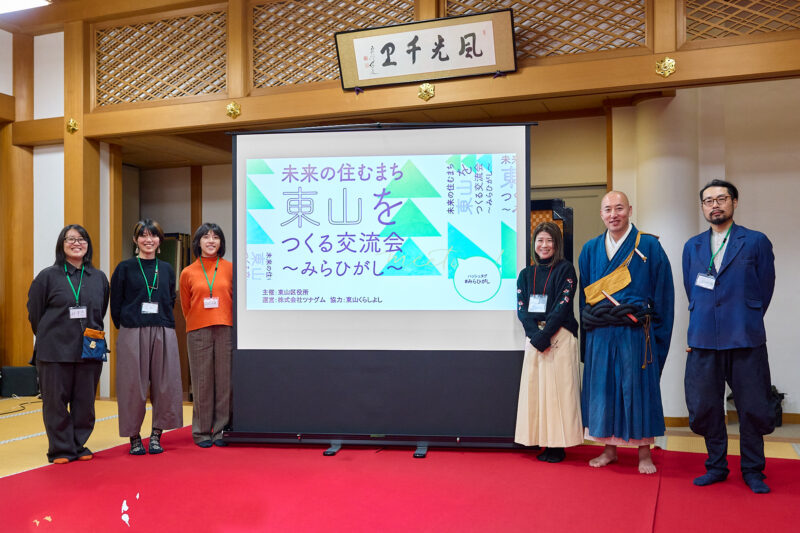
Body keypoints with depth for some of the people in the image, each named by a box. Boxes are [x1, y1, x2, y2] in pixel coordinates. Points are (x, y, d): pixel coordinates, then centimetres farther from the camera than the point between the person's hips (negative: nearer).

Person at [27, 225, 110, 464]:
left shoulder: (99, 278, 8)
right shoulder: (48, 276, -1)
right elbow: (34, 312, 4)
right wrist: (49, 338, 8)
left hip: (90, 351, 3)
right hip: (54, 352, -3)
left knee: (85, 401, 7)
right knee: (56, 401, 3)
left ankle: (79, 445, 22)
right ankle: (60, 449, 15)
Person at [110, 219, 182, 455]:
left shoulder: (166, 269, 11)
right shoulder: (125, 268, 2)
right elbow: (116, 305, 3)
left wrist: (163, 324, 8)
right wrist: (127, 328, 2)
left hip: (163, 333, 3)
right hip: (132, 334, -3)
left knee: (164, 384, 2)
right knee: (133, 386, 1)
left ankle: (156, 435, 15)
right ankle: (134, 437, 13)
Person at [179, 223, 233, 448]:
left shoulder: (230, 269, 6)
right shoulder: (188, 273, 7)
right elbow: (186, 307, 15)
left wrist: (223, 321, 11)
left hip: (225, 330, 0)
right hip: (198, 332, 0)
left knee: (225, 380, 1)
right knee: (202, 382, 2)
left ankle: (221, 430, 12)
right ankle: (202, 432, 12)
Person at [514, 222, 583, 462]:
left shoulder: (565, 269, 2)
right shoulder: (526, 274, 14)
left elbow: (562, 306, -8)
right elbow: (521, 308, 5)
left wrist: (544, 335, -15)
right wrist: (535, 335, -11)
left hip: (559, 336, -4)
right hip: (534, 336, 5)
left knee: (558, 386, -6)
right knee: (535, 387, 2)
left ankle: (558, 444, -1)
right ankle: (543, 441, 8)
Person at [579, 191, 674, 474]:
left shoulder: (649, 246, 0)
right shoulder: (591, 250, 10)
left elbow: (662, 293, -1)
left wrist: (650, 325, -7)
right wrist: (589, 321, 5)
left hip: (636, 333, -3)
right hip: (599, 333, 3)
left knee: (638, 388, 2)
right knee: (602, 387, 8)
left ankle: (644, 454, 14)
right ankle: (609, 449, 21)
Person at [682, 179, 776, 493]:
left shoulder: (756, 242, 4)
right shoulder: (692, 246, 14)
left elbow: (764, 290, 5)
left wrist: (745, 323, 6)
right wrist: (701, 326, 11)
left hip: (745, 339, -3)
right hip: (704, 341, 3)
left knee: (752, 408, 4)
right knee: (704, 408, 5)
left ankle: (752, 470, 21)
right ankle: (716, 466, 22)